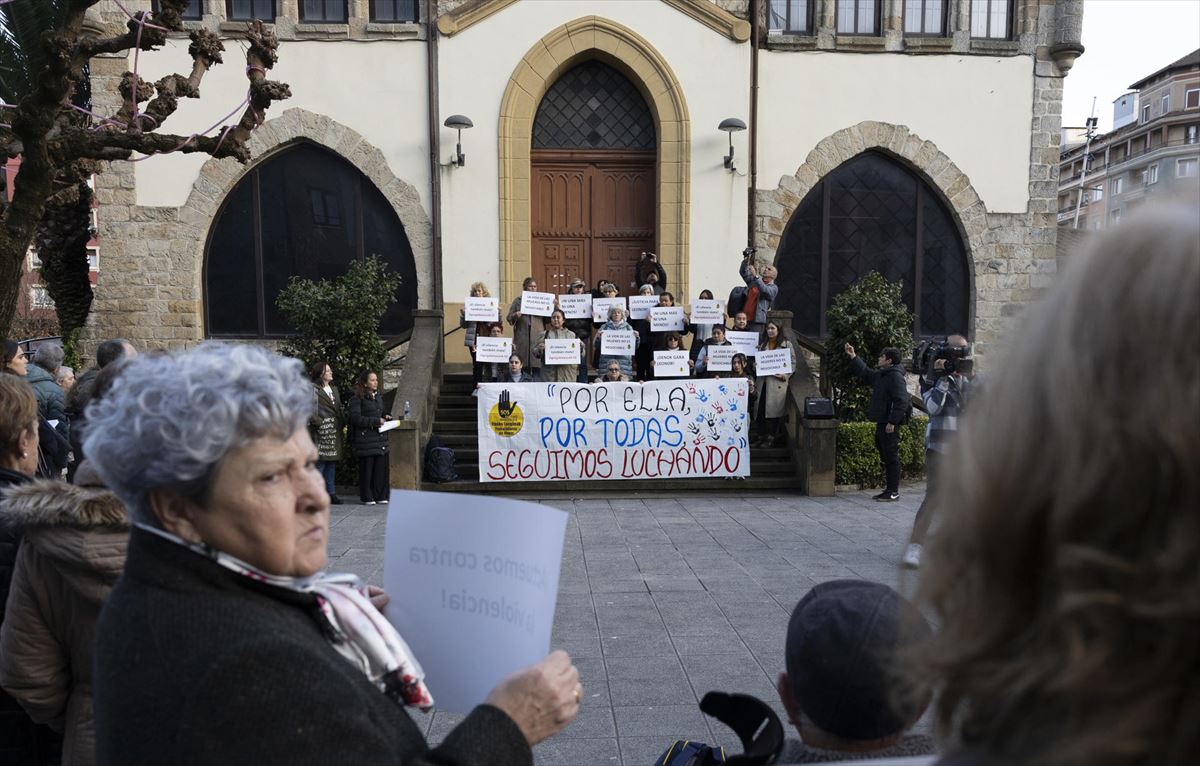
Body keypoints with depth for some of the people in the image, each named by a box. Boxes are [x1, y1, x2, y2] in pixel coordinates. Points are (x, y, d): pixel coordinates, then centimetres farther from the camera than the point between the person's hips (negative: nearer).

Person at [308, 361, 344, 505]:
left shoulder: (334, 389, 20)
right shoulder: (313, 388, -4)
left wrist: (343, 423, 12)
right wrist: (318, 421, -17)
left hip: (334, 431, 8)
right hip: (321, 429, -8)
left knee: (332, 462, 9)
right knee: (320, 462, -8)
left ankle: (331, 493, 13)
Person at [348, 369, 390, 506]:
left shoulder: (378, 397, 17)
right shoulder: (357, 399, -6)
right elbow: (356, 418, -14)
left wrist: (385, 416, 8)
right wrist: (376, 421, -15)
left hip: (380, 438, 7)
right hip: (365, 438, -7)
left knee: (381, 467, 4)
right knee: (366, 468, -2)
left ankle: (380, 496, 13)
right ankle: (366, 497, 8)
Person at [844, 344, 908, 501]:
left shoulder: (896, 376, -15)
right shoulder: (880, 375, 16)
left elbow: (901, 401, -22)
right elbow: (865, 373, 34)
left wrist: (892, 422, -23)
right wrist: (853, 357, 29)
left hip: (890, 425, -10)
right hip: (881, 423, 10)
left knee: (891, 457, -6)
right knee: (885, 457, 14)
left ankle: (894, 492, -1)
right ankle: (890, 489, 22)